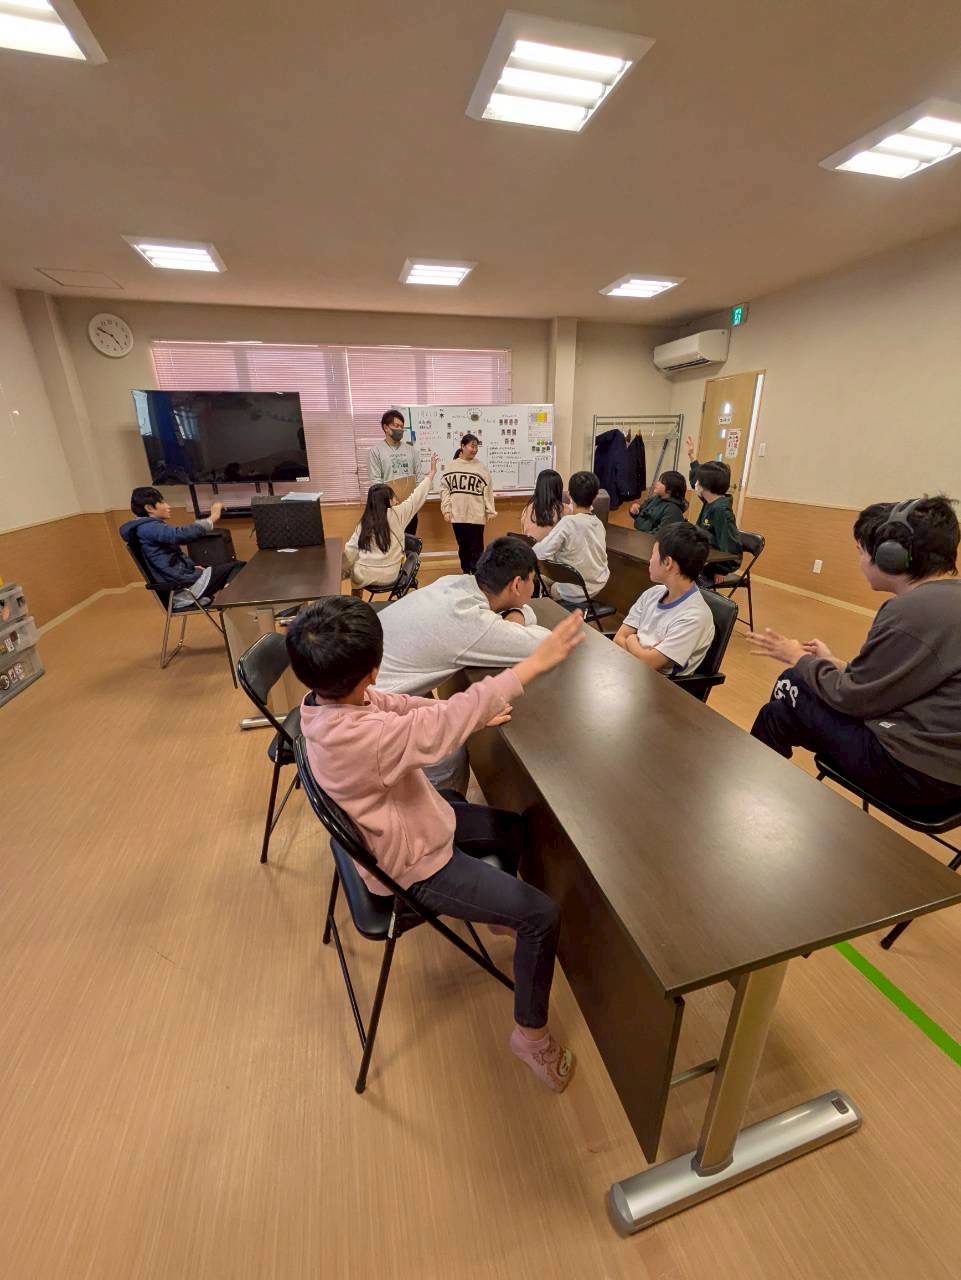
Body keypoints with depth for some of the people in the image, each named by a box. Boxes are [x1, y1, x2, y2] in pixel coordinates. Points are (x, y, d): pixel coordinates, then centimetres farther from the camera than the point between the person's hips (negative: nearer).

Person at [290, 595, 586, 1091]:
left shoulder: (325, 698, -12)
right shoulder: (359, 736, -40)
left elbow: (401, 705, 0)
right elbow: (439, 725, -40)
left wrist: (474, 716, -8)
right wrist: (534, 663, -35)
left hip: (409, 822, 9)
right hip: (414, 865, -8)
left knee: (514, 824, 22)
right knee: (542, 914, -5)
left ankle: (499, 909, 48)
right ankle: (530, 1032, 19)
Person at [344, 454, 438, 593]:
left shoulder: (364, 522, 3)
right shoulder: (398, 514, -5)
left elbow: (350, 551, 1)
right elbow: (417, 497, 4)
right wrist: (432, 473, 13)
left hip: (363, 576, 2)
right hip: (388, 576, -1)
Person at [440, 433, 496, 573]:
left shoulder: (481, 468, 2)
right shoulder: (450, 467, 5)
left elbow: (488, 491, 2)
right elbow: (445, 489, 4)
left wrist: (490, 511, -2)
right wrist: (446, 510, -2)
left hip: (476, 516, -1)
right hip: (458, 515, 2)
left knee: (476, 548, 0)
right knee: (463, 547, 12)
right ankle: (466, 574, 24)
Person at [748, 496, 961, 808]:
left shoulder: (913, 609, -24)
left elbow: (853, 698, -17)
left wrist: (799, 658, -2)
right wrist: (836, 664, 14)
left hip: (918, 767, -9)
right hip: (933, 746, 9)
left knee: (781, 711, 3)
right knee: (791, 682, 13)